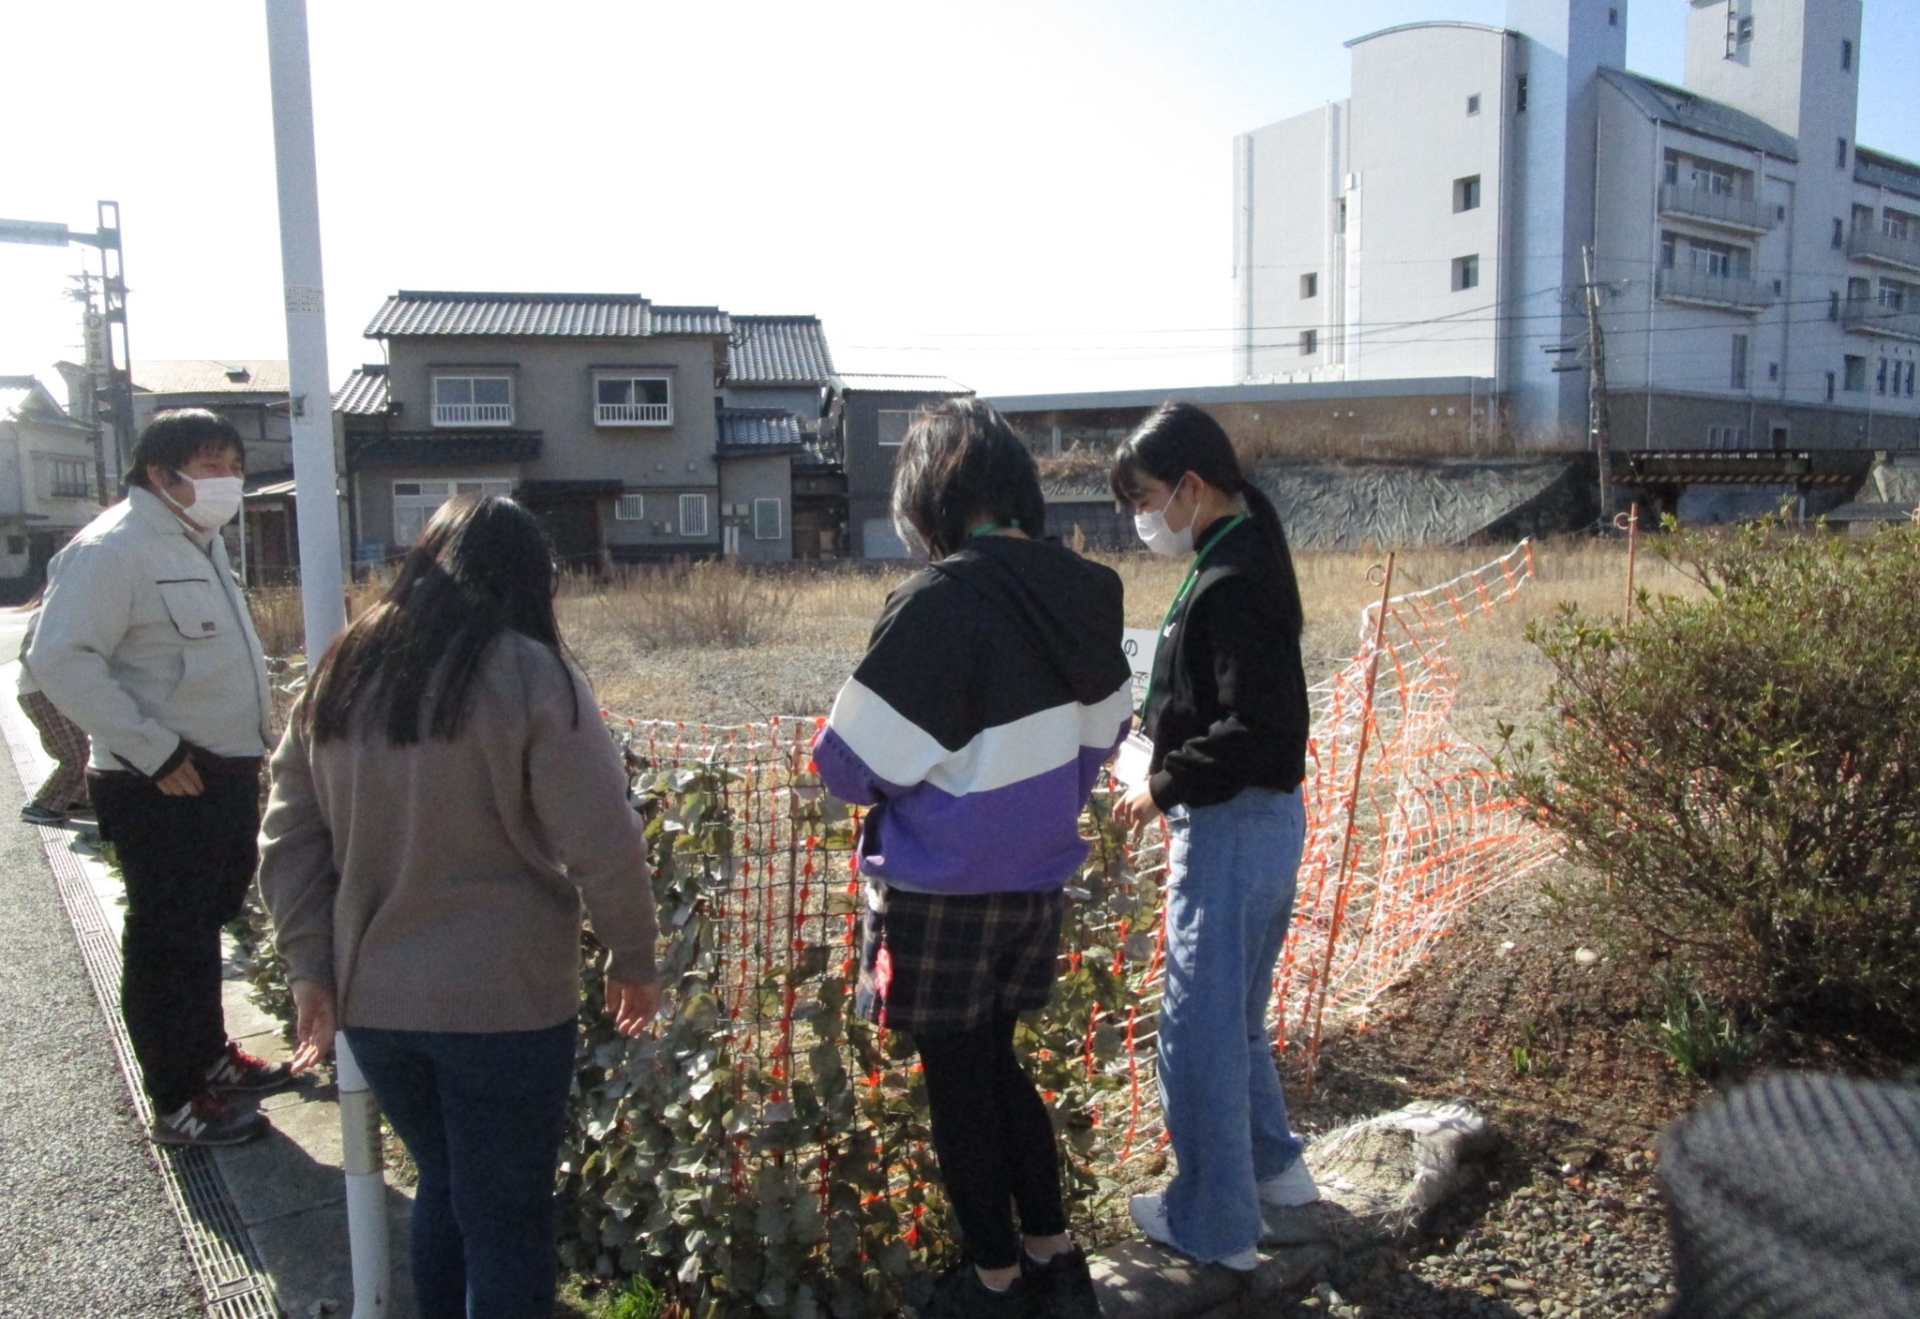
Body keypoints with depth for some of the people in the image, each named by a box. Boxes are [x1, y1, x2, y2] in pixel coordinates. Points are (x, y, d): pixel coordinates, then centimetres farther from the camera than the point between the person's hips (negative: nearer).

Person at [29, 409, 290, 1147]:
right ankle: (179, 1103, 13)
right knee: (167, 943, 2)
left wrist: (253, 740, 14)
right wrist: (155, 752, -22)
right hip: (162, 789, -9)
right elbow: (60, 661, -24)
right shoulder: (114, 547, -16)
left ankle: (210, 1056, 37)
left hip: (225, 775, 9)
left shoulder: (201, 544, 14)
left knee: (206, 926, 21)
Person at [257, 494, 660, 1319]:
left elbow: (289, 839, 7)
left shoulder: (340, 674, 5)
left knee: (442, 1187, 24)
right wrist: (632, 959, -2)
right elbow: (604, 847, -14)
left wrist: (311, 965, 10)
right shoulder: (529, 675, -13)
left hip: (369, 996, 6)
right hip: (501, 1002, -5)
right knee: (508, 1218, 9)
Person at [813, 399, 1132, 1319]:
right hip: (1035, 884, 7)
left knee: (957, 1079, 12)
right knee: (997, 1062, 23)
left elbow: (854, 763, -19)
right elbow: (1095, 741, 10)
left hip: (943, 893, -7)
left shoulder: (939, 603, -22)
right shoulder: (1078, 596, 0)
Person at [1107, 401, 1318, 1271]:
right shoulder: (1247, 561, 9)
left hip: (1233, 829, -10)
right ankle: (1271, 1164, 39)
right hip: (1267, 818, 10)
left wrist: (1162, 788, -16)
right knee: (1235, 1012, 23)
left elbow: (1251, 733, -27)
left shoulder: (1229, 585, -22)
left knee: (1199, 1025, 3)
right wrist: (1160, 737, 6)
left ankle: (1213, 1223, 17)